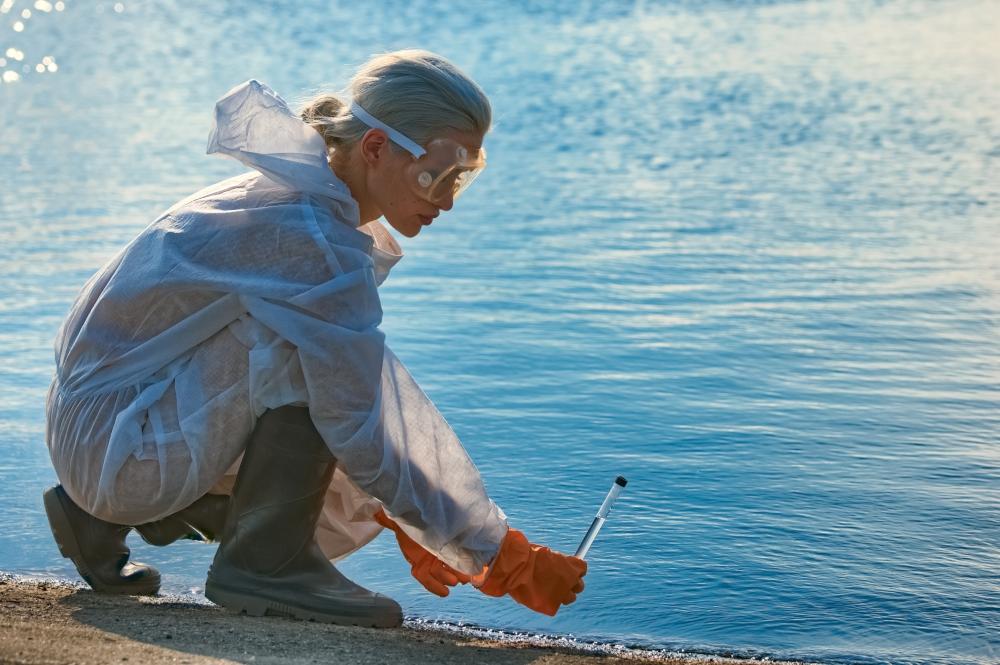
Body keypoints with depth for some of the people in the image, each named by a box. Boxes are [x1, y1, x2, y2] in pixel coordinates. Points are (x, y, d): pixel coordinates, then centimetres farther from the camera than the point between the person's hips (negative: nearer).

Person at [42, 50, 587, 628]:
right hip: (114, 440, -10)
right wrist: (501, 557, -19)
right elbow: (358, 437, -25)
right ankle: (265, 561, -13)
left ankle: (109, 513, 15)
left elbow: (341, 403, 11)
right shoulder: (311, 239, -26)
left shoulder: (298, 197, 3)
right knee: (298, 342, -27)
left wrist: (405, 523, 8)